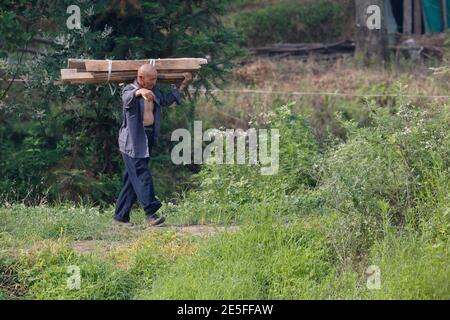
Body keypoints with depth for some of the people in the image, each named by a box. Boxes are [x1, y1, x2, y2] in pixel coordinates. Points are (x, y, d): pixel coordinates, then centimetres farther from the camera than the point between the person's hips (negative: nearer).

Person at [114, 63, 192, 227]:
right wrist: (140, 92, -57)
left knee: (132, 178, 9)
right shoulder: (129, 90, -11)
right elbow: (128, 97, -35)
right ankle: (150, 212, -19)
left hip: (147, 138, 8)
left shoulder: (154, 91, 13)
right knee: (142, 174, -15)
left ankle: (120, 216, 15)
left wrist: (183, 85, 29)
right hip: (132, 140, -8)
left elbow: (166, 100, 30)